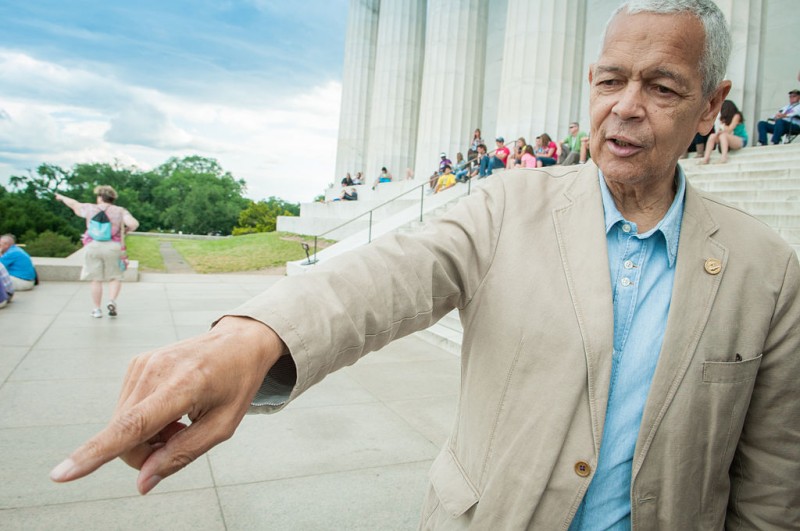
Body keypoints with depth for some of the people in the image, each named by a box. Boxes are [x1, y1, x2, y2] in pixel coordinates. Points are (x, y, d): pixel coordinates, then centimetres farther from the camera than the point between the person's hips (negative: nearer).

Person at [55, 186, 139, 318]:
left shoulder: (90, 209, 7)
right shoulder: (120, 211, 2)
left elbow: (74, 204, 26)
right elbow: (134, 224, -13)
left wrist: (62, 197, 45)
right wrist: (127, 230, 9)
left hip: (93, 247, 1)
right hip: (113, 247, -1)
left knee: (96, 280, 6)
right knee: (115, 278, 8)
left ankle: (97, 309, 10)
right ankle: (112, 301, -13)